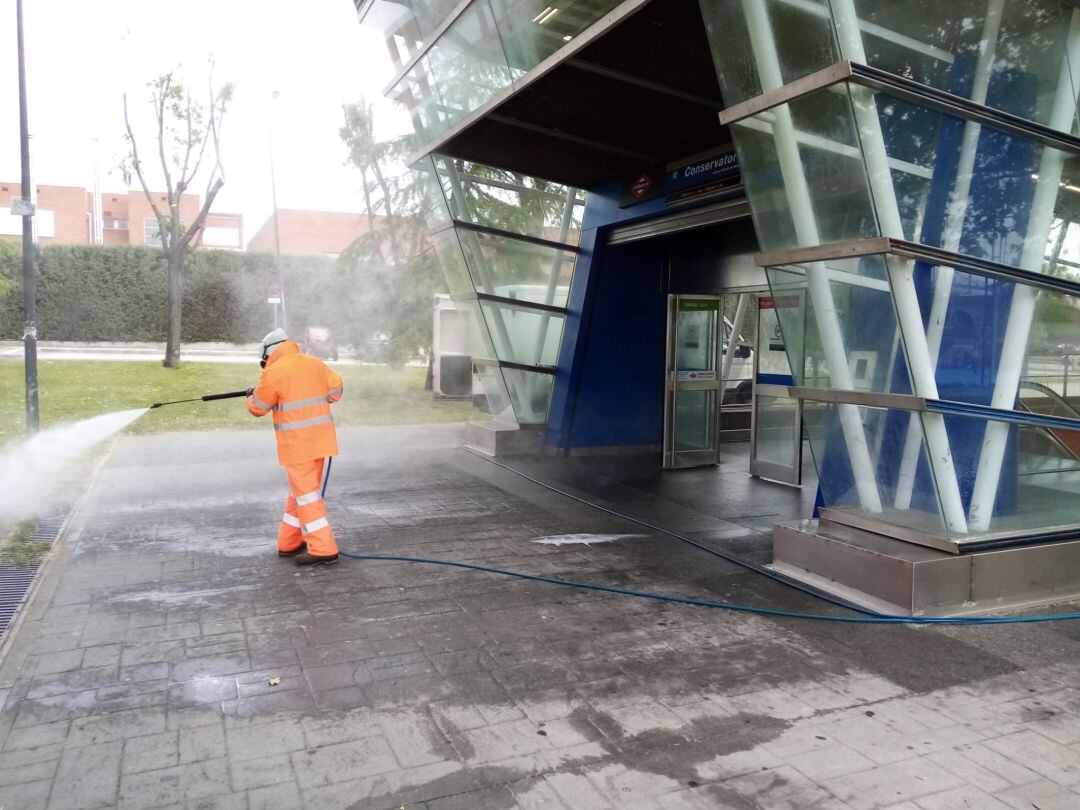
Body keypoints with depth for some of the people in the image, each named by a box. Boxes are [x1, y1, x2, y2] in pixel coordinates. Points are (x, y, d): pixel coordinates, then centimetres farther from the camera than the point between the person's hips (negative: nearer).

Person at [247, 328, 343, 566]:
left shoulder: (274, 372, -9)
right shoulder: (314, 364, 9)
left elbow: (258, 407, 0)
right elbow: (336, 390, 14)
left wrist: (250, 396, 22)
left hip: (298, 443, -7)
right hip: (320, 438, 7)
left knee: (307, 493, -2)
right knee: (300, 489, 17)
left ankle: (323, 550, -3)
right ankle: (289, 543, 26)